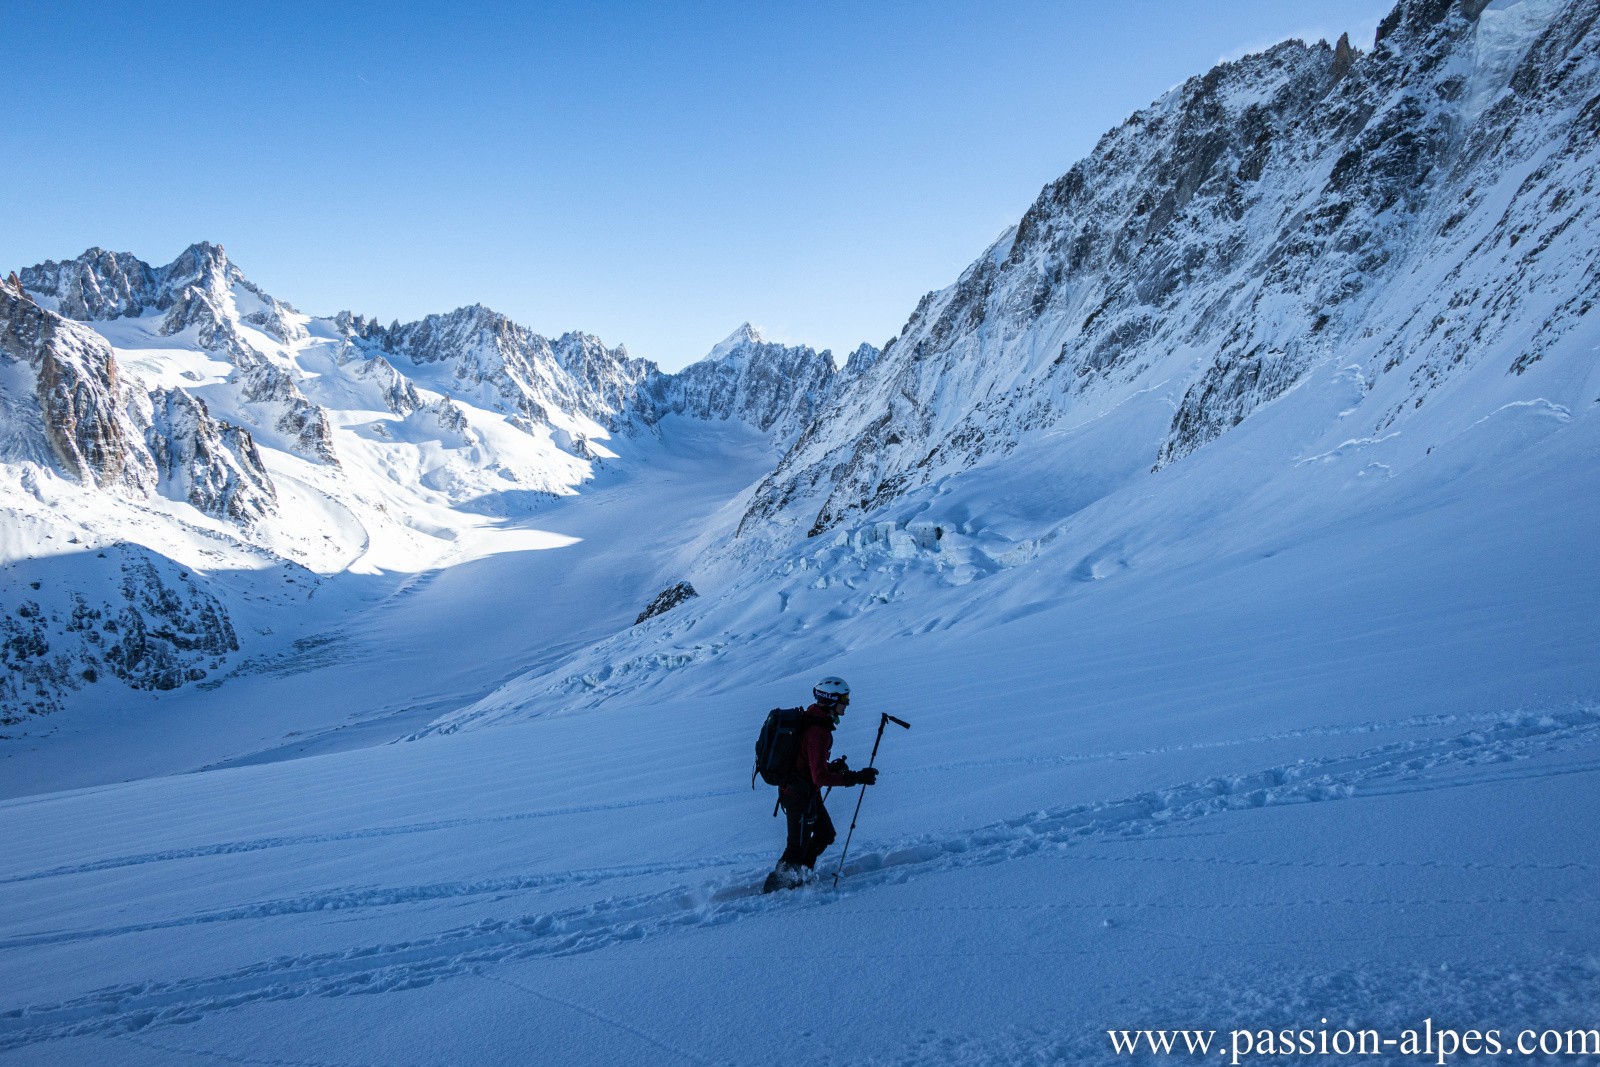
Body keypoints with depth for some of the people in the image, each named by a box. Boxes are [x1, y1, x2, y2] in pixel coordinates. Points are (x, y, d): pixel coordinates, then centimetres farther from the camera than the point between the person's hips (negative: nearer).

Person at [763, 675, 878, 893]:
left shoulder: (810, 720, 4)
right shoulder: (818, 732, -28)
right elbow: (820, 777, -31)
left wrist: (832, 766, 3)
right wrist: (856, 778, -28)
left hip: (806, 792, 10)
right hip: (800, 796, -10)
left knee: (826, 835, 22)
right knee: (798, 847, 6)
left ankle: (795, 877, 33)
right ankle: (774, 887, 21)